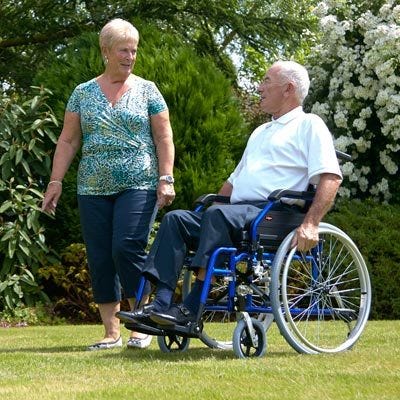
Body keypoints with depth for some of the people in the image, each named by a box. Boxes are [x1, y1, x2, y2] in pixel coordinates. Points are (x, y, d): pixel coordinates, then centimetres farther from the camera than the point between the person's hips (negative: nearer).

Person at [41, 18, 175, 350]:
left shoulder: (146, 90, 6)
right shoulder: (83, 93, 11)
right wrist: (56, 181, 3)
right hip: (93, 189, 3)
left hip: (138, 186, -3)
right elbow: (68, 140, 11)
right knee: (100, 260, 1)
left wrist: (166, 179, -7)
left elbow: (164, 139, 4)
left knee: (127, 249, -16)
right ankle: (112, 332, 8)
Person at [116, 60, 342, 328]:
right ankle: (162, 304, -24)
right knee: (175, 219, -10)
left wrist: (310, 225, -23)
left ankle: (191, 311, -39)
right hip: (240, 213, 9)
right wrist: (206, 212, 23)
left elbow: (331, 177, -10)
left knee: (218, 215, -34)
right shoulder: (261, 132, 32)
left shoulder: (309, 125, 4)